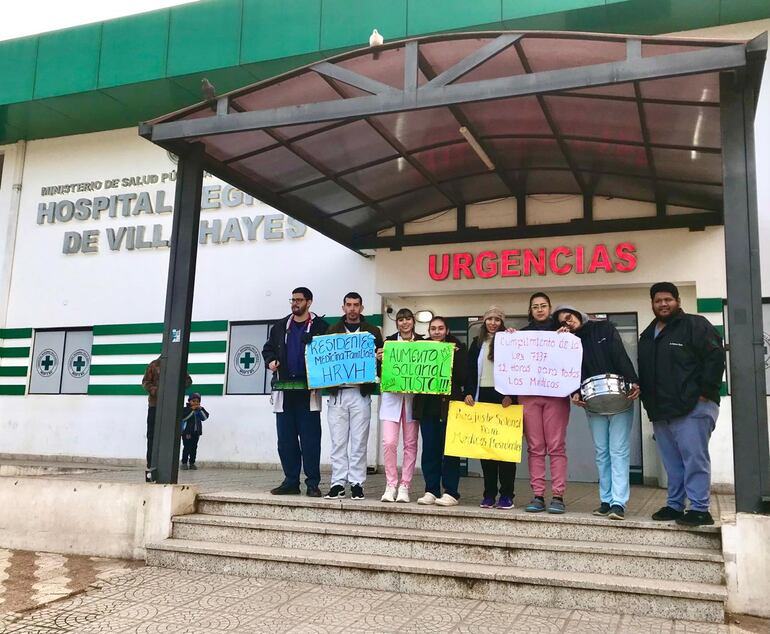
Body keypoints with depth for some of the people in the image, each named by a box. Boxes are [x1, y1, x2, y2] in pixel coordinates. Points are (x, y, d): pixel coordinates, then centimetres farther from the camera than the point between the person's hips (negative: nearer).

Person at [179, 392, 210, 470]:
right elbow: (183, 417, -20)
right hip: (187, 432, -4)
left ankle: (192, 463, 14)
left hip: (196, 432, 4)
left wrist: (201, 409, -10)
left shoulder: (199, 410, 11)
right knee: (186, 448, -4)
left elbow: (205, 417, -1)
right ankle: (184, 463, 3)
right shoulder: (186, 409, -3)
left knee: (194, 448, 8)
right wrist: (192, 410, -20)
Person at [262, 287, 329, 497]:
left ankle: (313, 484, 4)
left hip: (309, 390, -4)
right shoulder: (280, 326, 15)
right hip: (284, 389, 5)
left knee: (310, 438, -2)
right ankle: (291, 481, 16)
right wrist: (270, 361, 2)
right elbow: (268, 348, 22)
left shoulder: (320, 326, 2)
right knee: (285, 439, 7)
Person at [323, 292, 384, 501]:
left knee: (359, 441, 2)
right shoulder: (332, 331, 12)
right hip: (337, 392, 1)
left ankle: (357, 484, 8)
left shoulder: (372, 331, 9)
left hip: (361, 392, -1)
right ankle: (338, 483, 8)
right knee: (338, 441, 2)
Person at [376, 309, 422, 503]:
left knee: (410, 443, 4)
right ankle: (390, 485, 5)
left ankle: (404, 487, 11)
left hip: (413, 397, 1)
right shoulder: (388, 341, 5)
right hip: (391, 396, -1)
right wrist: (378, 359, -16)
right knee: (389, 442, -8)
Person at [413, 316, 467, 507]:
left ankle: (451, 493, 5)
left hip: (449, 404, -3)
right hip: (427, 405, 3)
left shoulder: (457, 348, 3)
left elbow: (462, 376, -7)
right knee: (429, 449, 5)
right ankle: (431, 491, 12)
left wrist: (453, 357, -15)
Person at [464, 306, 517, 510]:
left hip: (503, 398, -3)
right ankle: (489, 494, 8)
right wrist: (469, 392, -1)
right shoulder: (477, 343, 15)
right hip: (482, 396, 4)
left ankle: (506, 495, 2)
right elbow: (470, 371, 12)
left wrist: (510, 395, -13)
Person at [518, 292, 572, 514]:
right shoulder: (523, 333, 16)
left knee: (556, 446, -5)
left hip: (556, 394, -1)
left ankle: (558, 496, -3)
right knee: (535, 447, 0)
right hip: (528, 394, 2)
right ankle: (538, 496, 2)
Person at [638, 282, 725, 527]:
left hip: (693, 408, -7)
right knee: (672, 462, 10)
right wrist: (647, 400, 14)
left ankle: (699, 509, -2)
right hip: (660, 412, 7)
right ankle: (674, 505, 17)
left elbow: (715, 356, -11)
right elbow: (643, 372, 25)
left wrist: (705, 391, -15)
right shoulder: (647, 336, 20)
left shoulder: (695, 325, -3)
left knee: (694, 458, -6)